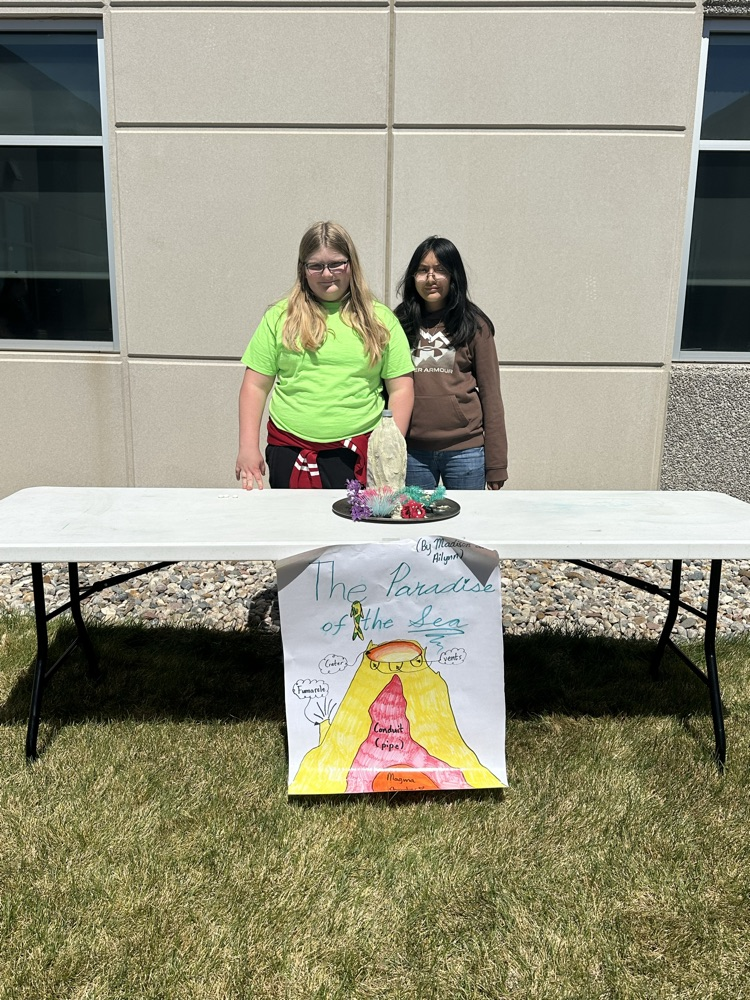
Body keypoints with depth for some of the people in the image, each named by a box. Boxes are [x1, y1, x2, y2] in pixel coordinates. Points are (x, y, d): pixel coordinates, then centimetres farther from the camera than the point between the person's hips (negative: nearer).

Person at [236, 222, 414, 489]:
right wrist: (248, 447, -2)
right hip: (290, 453, 1)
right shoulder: (280, 317, 6)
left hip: (359, 456, 0)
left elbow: (401, 388, 5)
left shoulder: (380, 319, 7)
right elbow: (256, 386, 5)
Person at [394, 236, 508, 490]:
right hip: (412, 452, 1)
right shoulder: (399, 323, 7)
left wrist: (496, 464, -1)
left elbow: (490, 394, 2)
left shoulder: (474, 325, 3)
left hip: (465, 450, -1)